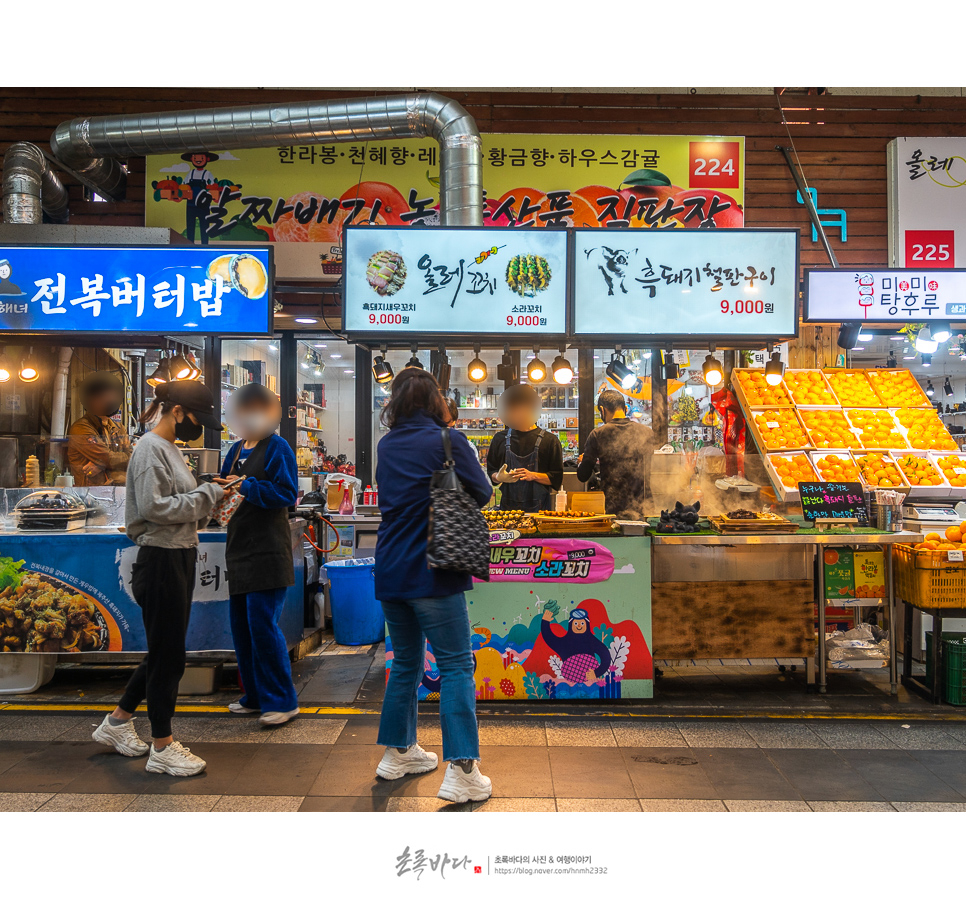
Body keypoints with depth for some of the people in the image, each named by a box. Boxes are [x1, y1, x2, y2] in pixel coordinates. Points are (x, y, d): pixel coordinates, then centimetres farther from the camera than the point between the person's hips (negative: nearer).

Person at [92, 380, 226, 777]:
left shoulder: (170, 448, 16)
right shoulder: (150, 448, -13)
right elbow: (152, 507, -23)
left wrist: (210, 500, 1)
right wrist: (208, 494, -17)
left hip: (179, 558, 10)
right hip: (161, 560, -10)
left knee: (165, 651, 19)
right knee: (168, 655, 1)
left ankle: (117, 722, 35)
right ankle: (162, 748, 15)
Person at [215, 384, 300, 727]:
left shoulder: (277, 448, -7)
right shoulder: (236, 449, 16)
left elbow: (287, 494, -14)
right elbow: (227, 485, 22)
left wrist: (245, 487, -17)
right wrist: (220, 487, 0)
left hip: (268, 550, -9)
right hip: (240, 548, 9)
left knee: (262, 624, -9)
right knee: (242, 626, 12)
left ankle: (282, 701, 2)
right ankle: (256, 696, 25)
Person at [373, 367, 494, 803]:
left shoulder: (387, 445, 8)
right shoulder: (449, 440, -8)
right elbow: (482, 493, -4)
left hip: (390, 571, 6)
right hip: (433, 574, -6)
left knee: (405, 662, 19)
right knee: (456, 666, 0)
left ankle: (398, 752, 31)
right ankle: (461, 772, -2)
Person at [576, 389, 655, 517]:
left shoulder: (597, 435, -4)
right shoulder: (648, 433, 4)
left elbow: (583, 476, 3)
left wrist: (581, 462, 24)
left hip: (613, 510, -2)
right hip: (644, 510, 3)